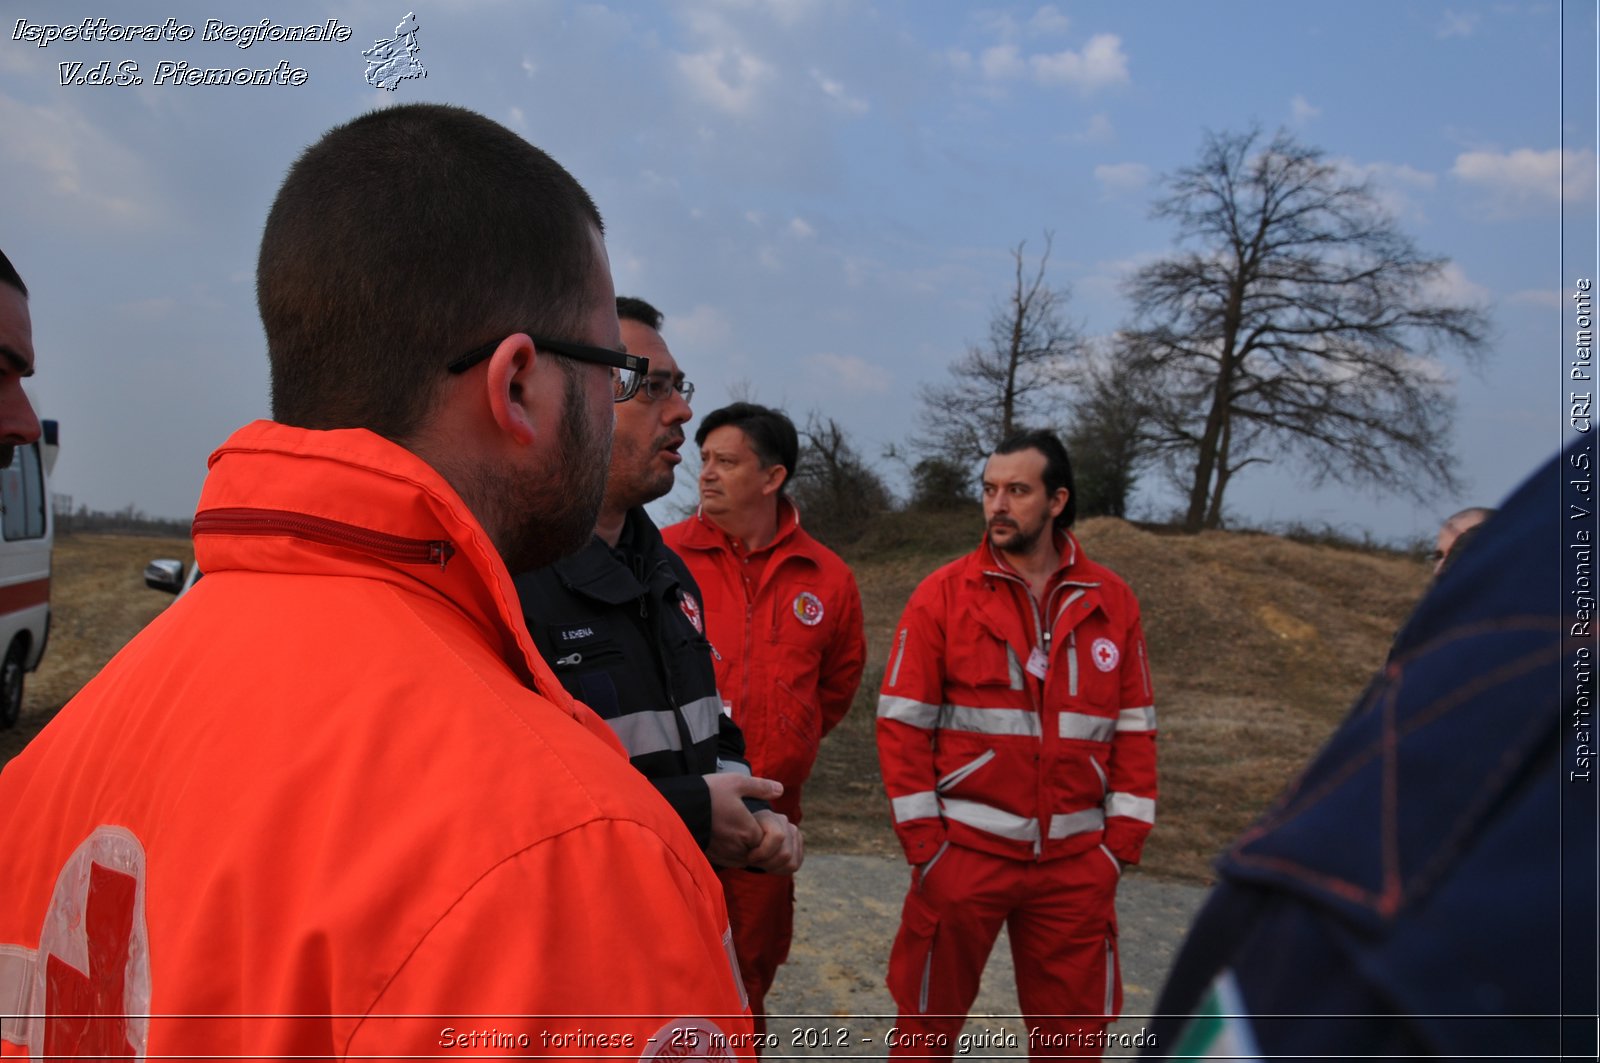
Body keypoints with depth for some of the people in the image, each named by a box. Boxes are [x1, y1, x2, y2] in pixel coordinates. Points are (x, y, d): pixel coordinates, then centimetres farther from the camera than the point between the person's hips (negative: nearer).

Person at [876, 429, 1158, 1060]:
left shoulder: (1111, 601, 3)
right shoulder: (944, 595, -4)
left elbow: (1135, 726, 6)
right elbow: (903, 722, -5)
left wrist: (1124, 838, 1)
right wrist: (922, 841, -8)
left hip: (1077, 859, 2)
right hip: (963, 850, -2)